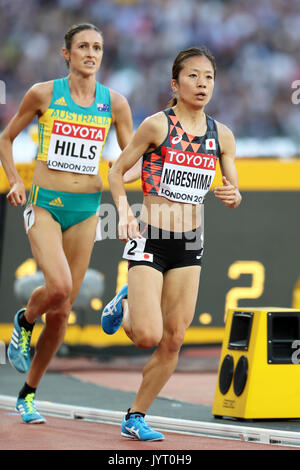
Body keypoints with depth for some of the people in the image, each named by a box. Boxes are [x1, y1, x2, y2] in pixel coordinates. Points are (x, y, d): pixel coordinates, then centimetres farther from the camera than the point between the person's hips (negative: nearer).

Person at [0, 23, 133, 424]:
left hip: (85, 209, 3)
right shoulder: (43, 94, -2)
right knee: (59, 287, -27)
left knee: (62, 312, 5)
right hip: (44, 205, -3)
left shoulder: (115, 103, 3)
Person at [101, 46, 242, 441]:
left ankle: (135, 418, 16)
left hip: (189, 245, 4)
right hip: (149, 240, -4)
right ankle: (124, 306, 22)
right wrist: (125, 212, -15)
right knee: (148, 336, -14)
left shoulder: (222, 136, 5)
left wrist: (233, 197, -12)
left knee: (173, 340, 0)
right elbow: (116, 172, 0)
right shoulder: (156, 126, -8)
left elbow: (234, 193, 12)